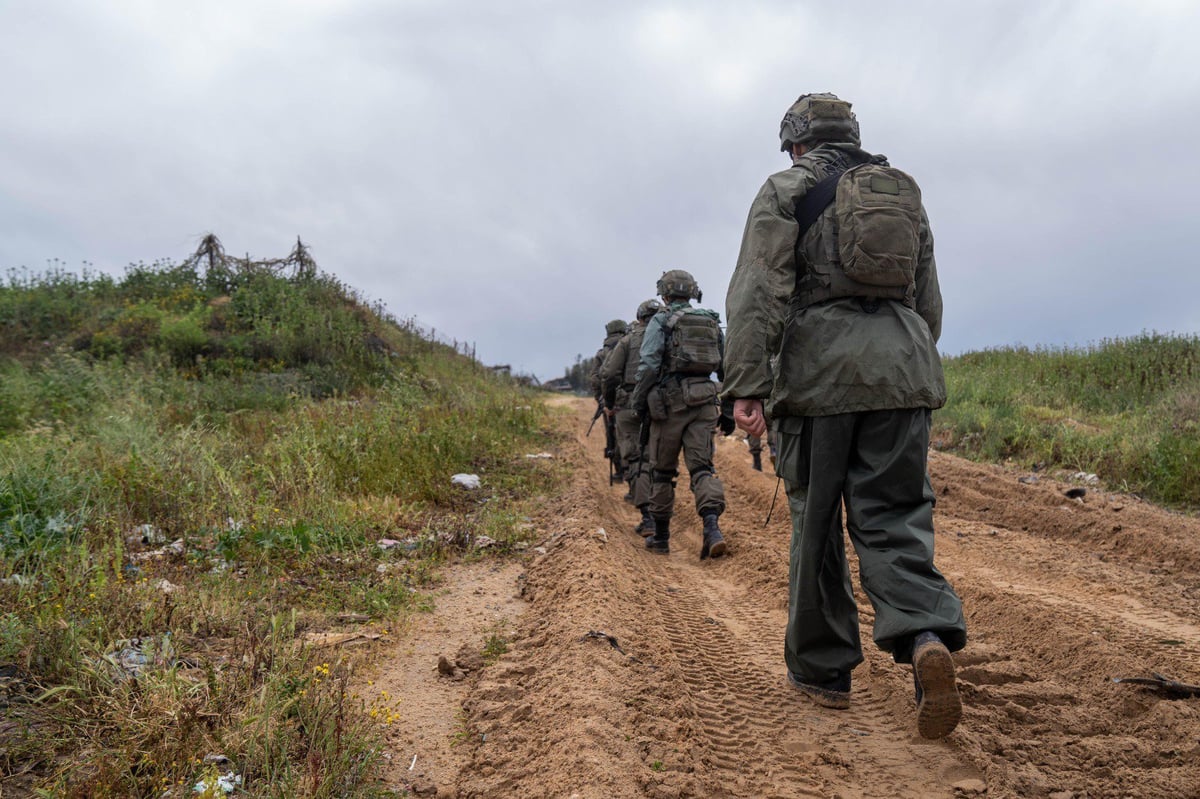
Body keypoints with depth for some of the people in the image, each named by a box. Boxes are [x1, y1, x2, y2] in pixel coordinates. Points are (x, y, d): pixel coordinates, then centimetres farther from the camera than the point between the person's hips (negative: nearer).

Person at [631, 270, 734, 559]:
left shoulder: (660, 321, -1)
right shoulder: (712, 322, 14)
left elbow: (648, 365, -12)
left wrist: (639, 402, -3)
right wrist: (729, 409, 16)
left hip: (670, 401, -3)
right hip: (703, 402, 4)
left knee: (662, 471, 8)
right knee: (701, 467, 2)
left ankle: (661, 537, 17)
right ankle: (712, 526, -21)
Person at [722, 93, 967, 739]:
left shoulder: (787, 189, 5)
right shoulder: (906, 193, 22)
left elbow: (758, 291, -9)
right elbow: (930, 302, 23)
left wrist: (746, 385, -13)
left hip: (819, 369, -4)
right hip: (903, 366, 4)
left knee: (815, 519, 6)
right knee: (891, 514, 5)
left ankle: (822, 670, 15)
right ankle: (926, 635, -20)